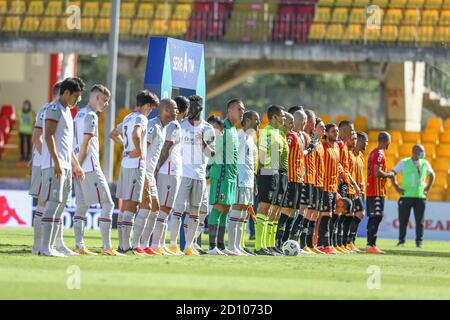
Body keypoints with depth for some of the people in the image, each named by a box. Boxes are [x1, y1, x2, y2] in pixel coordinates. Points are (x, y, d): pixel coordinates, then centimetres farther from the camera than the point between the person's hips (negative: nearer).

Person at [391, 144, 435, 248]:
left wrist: (427, 188, 12)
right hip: (406, 196, -2)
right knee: (403, 219, 2)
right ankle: (401, 240, 13)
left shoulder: (425, 164, 7)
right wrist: (396, 187, -4)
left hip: (420, 196, 2)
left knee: (420, 220, 1)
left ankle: (419, 241, 7)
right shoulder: (404, 163, -2)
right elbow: (393, 173, 1)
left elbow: (432, 175, 22)